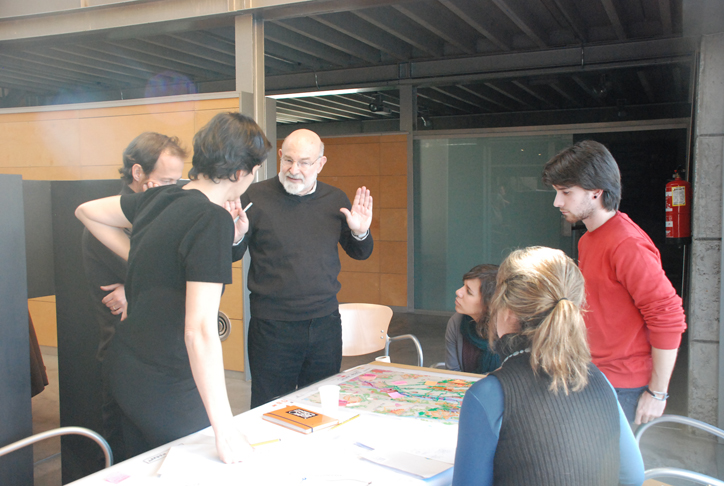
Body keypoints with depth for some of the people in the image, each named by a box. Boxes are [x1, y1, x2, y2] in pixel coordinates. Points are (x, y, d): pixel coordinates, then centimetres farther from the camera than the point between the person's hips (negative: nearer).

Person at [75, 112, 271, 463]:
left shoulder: (161, 199, 0)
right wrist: (225, 431, -27)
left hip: (125, 369, 8)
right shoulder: (213, 218, -23)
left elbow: (86, 210, 19)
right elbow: (200, 330, -30)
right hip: (166, 386, -8)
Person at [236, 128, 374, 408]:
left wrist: (360, 233, -6)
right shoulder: (256, 197, -6)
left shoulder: (336, 200, 5)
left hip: (325, 322, 3)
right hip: (272, 325, -3)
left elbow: (359, 253, 16)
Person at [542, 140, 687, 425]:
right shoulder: (587, 240, 11)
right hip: (594, 379, 8)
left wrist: (657, 392, -14)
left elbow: (669, 319, -19)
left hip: (624, 390, -8)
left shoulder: (627, 244, -18)